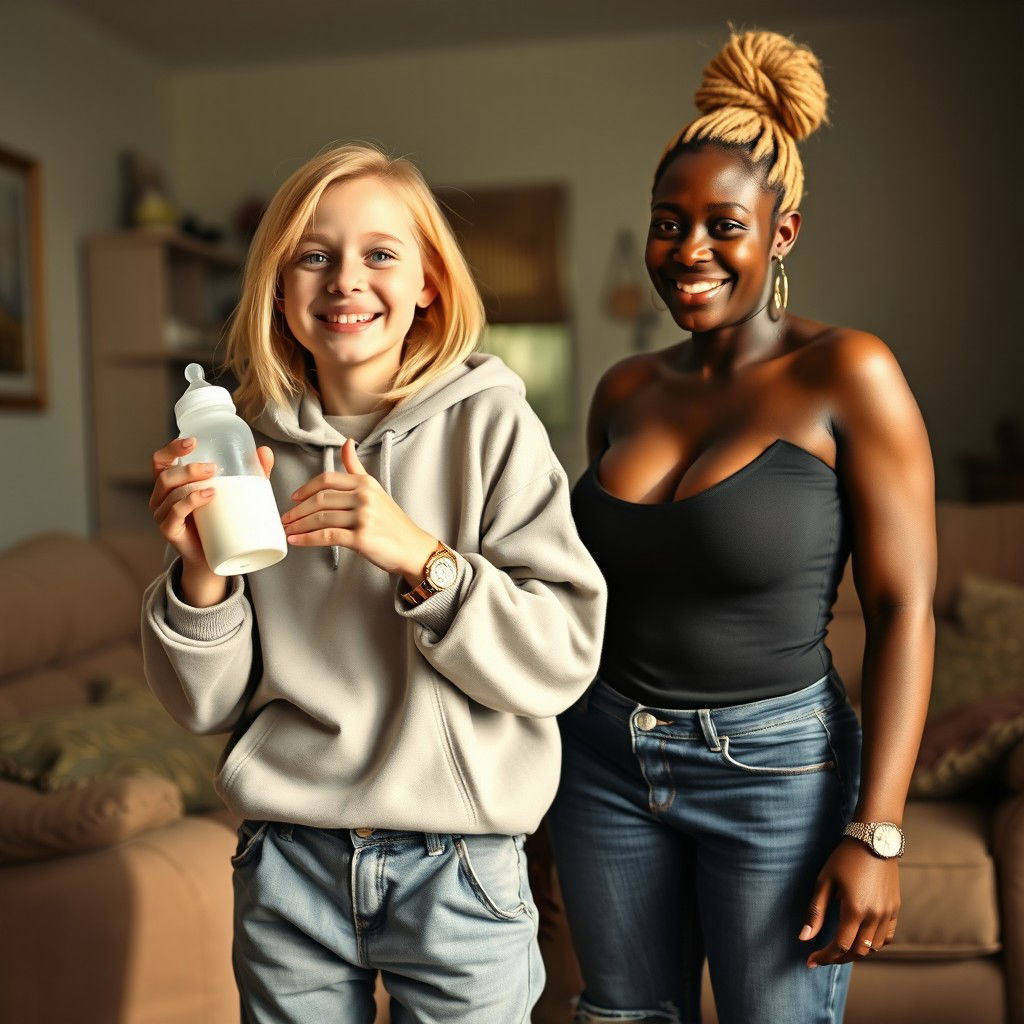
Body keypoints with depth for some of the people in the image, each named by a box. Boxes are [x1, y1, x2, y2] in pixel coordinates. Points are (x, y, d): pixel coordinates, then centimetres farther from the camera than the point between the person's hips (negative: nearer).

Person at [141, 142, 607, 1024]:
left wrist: (421, 557, -26)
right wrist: (200, 571, -16)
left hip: (458, 870, -2)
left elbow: (563, 659, -14)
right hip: (287, 865, 3)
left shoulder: (491, 424, -9)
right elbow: (208, 704, 1)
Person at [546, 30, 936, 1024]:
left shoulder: (845, 375, -10)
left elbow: (903, 608, -12)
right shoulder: (624, 390, 4)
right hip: (605, 762, 5)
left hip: (774, 765, -4)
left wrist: (875, 834, -15)